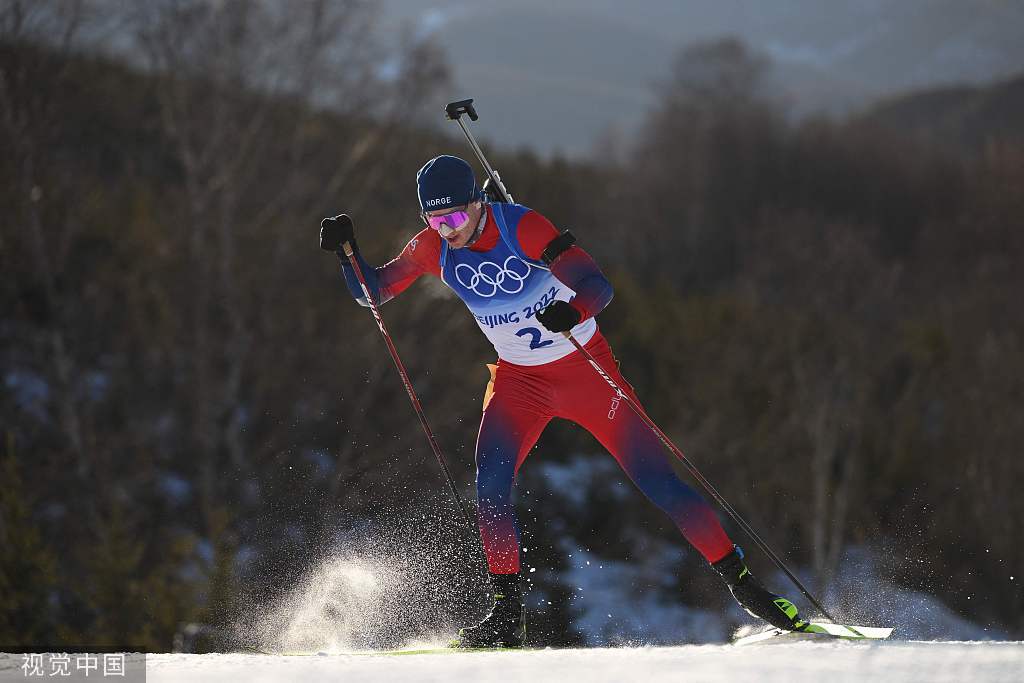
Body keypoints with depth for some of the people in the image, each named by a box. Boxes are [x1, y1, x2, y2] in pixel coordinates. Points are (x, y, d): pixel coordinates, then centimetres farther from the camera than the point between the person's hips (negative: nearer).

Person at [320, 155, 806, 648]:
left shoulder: (521, 227, -25)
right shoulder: (433, 248, -12)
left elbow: (599, 287, -31)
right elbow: (372, 292, -1)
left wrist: (571, 313, -52)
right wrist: (346, 251, -20)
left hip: (584, 366, -4)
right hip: (518, 378, 4)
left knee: (653, 477, -6)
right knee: (490, 480, -19)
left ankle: (737, 576, 5)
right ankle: (507, 612, -11)